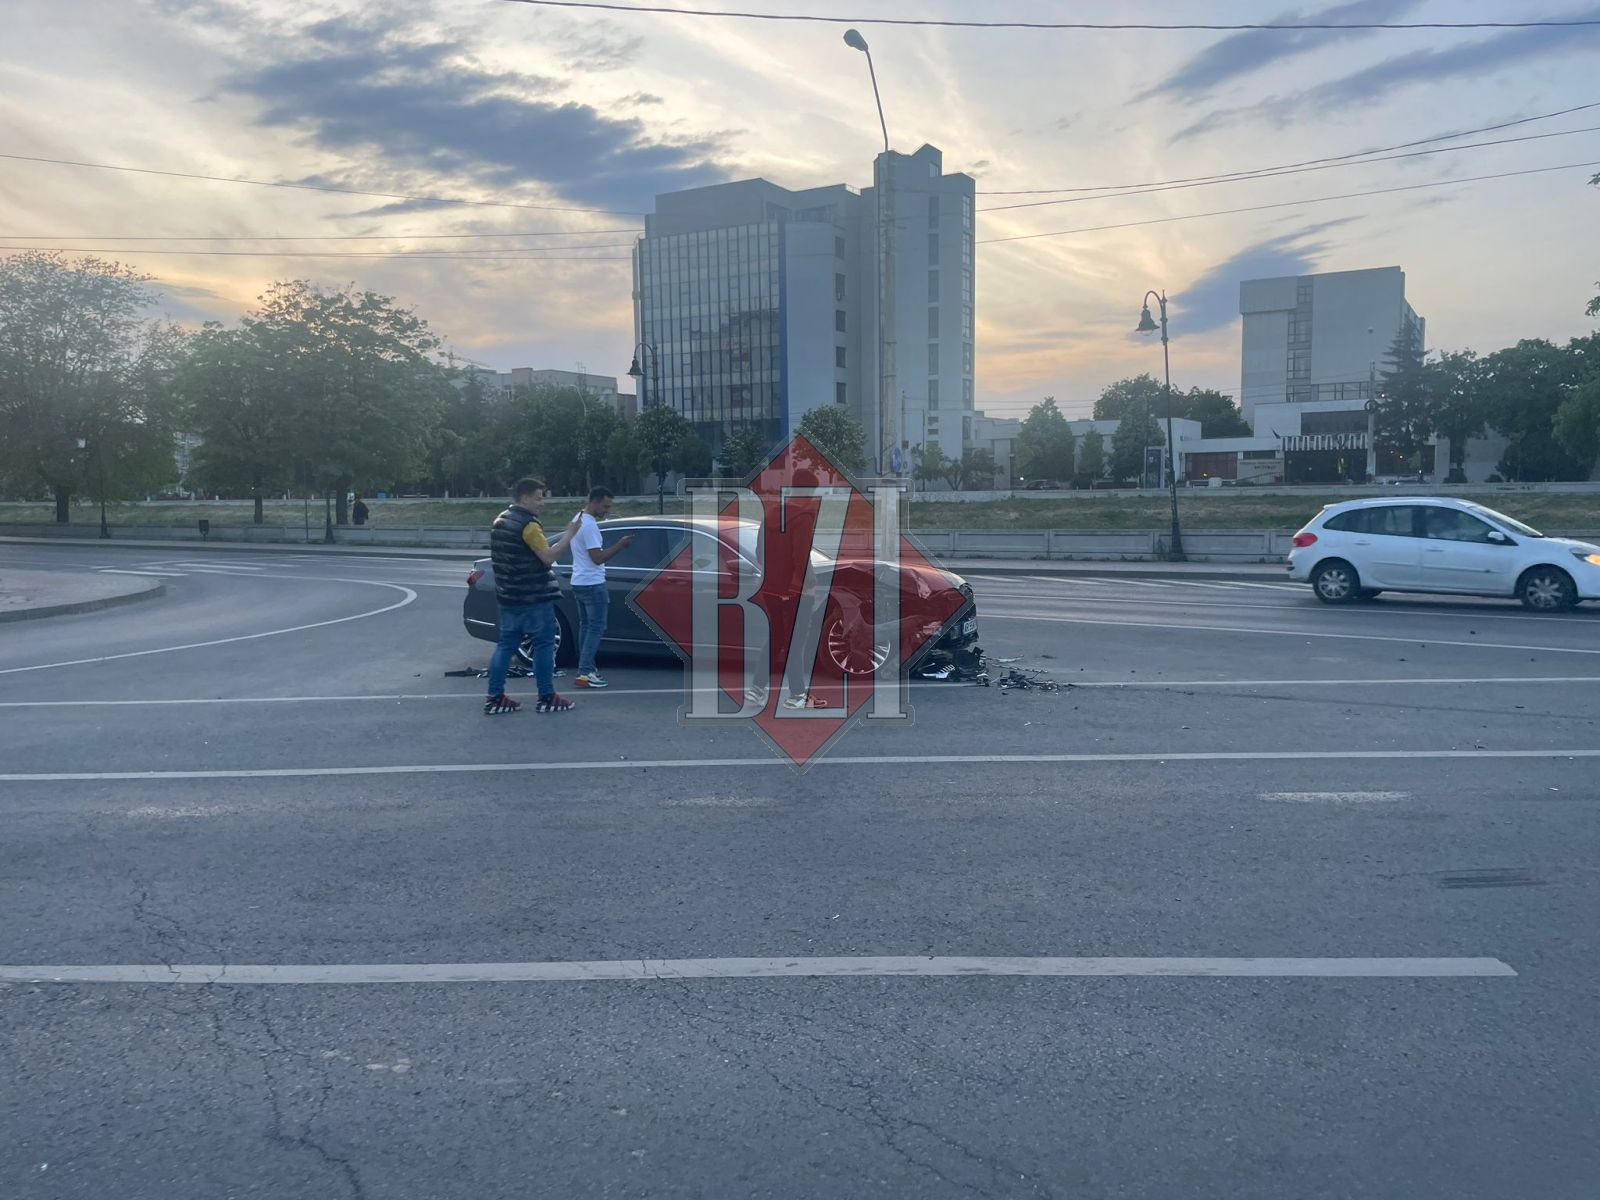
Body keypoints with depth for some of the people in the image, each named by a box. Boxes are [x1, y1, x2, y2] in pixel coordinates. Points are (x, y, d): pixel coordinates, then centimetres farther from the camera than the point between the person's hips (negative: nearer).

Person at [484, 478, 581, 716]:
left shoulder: (500, 521, 13)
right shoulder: (528, 524, -16)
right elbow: (549, 557, -20)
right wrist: (569, 535, -14)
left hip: (508, 596, 9)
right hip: (534, 597, -9)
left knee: (506, 644, 10)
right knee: (544, 645, 0)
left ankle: (494, 698, 8)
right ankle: (547, 698, 4)